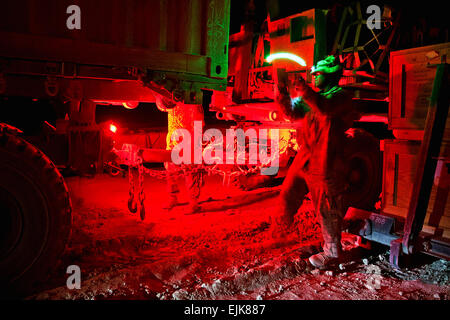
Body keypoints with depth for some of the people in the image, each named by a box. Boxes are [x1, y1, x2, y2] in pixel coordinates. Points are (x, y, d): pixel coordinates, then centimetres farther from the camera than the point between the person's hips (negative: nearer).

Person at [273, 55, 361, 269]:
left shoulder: (340, 96, -5)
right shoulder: (312, 96, 16)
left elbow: (326, 109, -26)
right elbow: (291, 112, 8)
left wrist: (305, 91, -28)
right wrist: (283, 92, -6)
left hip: (324, 163, -7)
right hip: (304, 159, 7)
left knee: (327, 210, 0)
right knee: (288, 194, 19)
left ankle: (332, 253, 13)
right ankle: (285, 224, 47)